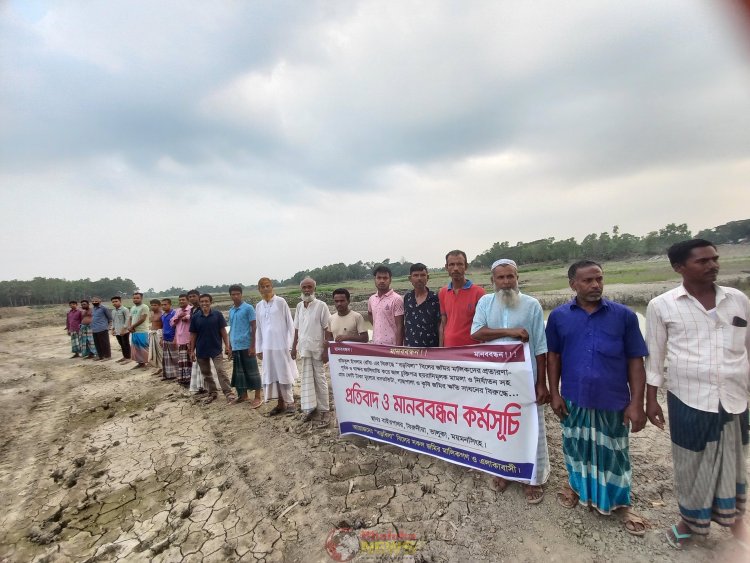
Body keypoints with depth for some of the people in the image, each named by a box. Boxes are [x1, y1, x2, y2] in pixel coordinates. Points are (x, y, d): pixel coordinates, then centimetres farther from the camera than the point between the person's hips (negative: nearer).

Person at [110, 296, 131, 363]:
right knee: (121, 344, 15)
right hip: (117, 331, 8)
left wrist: (123, 329, -19)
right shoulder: (113, 311, 14)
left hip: (124, 331, -8)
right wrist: (113, 329, 15)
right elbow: (113, 321, 22)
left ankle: (128, 358, 4)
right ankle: (124, 356, 24)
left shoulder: (124, 309, -11)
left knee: (126, 344, -2)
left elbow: (127, 320, -16)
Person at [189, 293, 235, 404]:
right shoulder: (195, 317, -1)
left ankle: (228, 393, -7)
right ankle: (212, 393, 27)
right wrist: (192, 350, 3)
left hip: (216, 349, -3)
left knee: (221, 371, -9)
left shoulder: (217, 315, -5)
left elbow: (223, 331, -2)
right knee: (206, 373, 13)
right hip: (201, 350, 3)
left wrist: (227, 345, -6)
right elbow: (193, 335, 4)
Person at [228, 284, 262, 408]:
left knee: (252, 371, 0)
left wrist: (252, 346, -14)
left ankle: (257, 397, 8)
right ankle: (243, 395, 26)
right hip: (235, 347, 6)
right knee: (239, 372, 13)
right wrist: (230, 347, 16)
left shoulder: (248, 308, -7)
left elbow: (254, 327, -9)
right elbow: (231, 329, 18)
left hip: (247, 346, -6)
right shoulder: (231, 311, 12)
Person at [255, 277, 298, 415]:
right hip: (267, 346, 5)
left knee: (286, 375, 3)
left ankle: (290, 403, 15)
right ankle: (280, 403, 21)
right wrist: (259, 348, 11)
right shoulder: (259, 306, 9)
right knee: (272, 375, 9)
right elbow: (259, 329, 13)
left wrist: (291, 344, -9)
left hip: (282, 345, -4)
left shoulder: (281, 302, -5)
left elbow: (290, 323, -5)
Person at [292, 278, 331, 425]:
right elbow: (297, 328, 13)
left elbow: (327, 329, -10)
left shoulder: (321, 305, -9)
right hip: (304, 348, 5)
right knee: (307, 378, 10)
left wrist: (326, 350, -14)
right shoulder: (299, 306, 6)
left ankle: (325, 410, 13)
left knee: (320, 379, 3)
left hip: (318, 348, -5)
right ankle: (310, 408, 22)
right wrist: (294, 346, 11)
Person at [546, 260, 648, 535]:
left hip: (613, 400, 0)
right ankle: (577, 485, 43)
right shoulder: (559, 316, -5)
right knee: (576, 446, 19)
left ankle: (621, 503, 36)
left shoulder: (624, 315, -6)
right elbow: (553, 355, 2)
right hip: (574, 399, 1)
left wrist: (636, 402, -6)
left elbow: (635, 360, -3)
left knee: (614, 453, 15)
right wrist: (554, 393, -1)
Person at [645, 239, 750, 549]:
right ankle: (690, 520, 35)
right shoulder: (662, 306, -8)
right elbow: (654, 356, -2)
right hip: (688, 400, -2)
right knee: (690, 464, 12)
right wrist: (650, 399, -2)